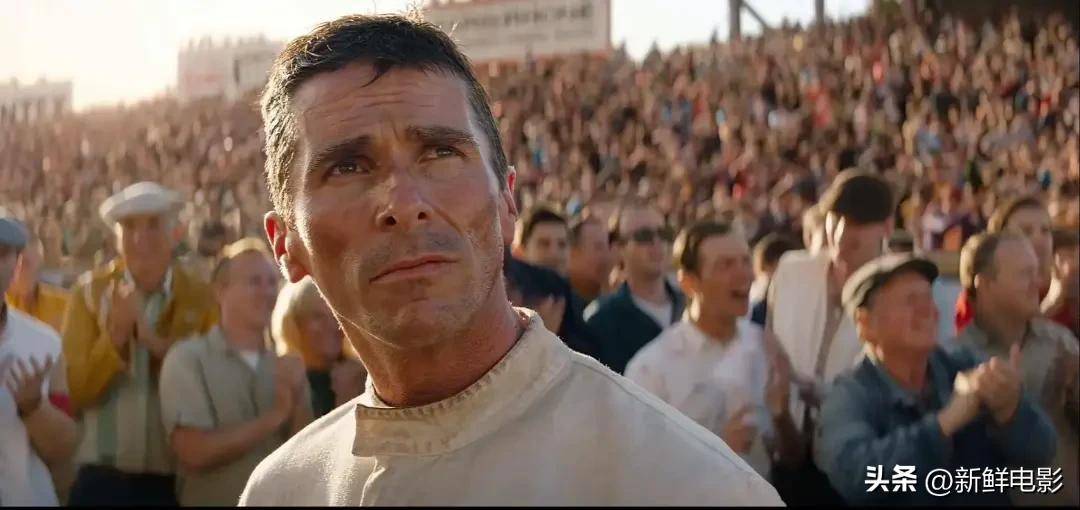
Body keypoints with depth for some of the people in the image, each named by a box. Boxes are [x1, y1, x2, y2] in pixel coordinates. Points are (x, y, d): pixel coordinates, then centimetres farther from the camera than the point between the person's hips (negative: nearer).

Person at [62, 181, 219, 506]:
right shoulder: (90, 292, 1)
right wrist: (116, 335, -18)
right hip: (101, 480, 0)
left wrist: (160, 345, -17)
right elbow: (74, 392, -3)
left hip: (177, 482, 0)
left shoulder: (201, 299, 0)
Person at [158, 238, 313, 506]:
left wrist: (298, 401, -14)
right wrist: (274, 417, -12)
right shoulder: (187, 358, -7)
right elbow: (195, 452, -16)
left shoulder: (286, 366, 5)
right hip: (211, 499, -4)